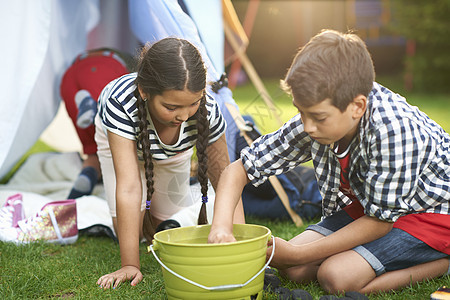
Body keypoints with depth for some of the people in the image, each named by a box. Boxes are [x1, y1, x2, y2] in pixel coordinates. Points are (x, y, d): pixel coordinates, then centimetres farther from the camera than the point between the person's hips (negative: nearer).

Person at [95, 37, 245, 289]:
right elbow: (128, 186, -45)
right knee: (131, 230, -11)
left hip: (174, 153, 2)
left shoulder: (207, 110, -37)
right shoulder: (120, 101, -45)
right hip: (121, 140, -1)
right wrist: (130, 265, -43)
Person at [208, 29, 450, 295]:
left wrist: (297, 254, -23)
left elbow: (380, 220, -26)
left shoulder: (393, 131, -36)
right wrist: (221, 224, -28)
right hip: (363, 205, 7)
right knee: (290, 268, -8)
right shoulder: (312, 124, -18)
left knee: (337, 276, -25)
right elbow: (240, 168, -9)